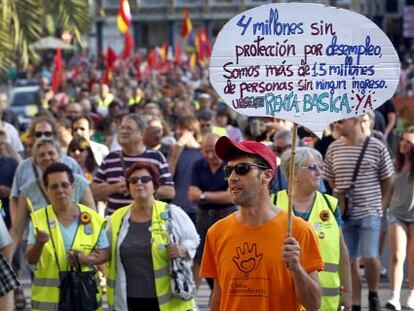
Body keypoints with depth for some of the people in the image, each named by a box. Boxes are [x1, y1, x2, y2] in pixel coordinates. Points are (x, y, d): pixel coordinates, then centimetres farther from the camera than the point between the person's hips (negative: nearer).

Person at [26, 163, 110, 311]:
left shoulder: (92, 218, 3)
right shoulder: (39, 218, 1)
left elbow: (106, 253, 9)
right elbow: (31, 259, -6)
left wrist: (88, 259, -12)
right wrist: (39, 243, -28)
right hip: (48, 298, -1)